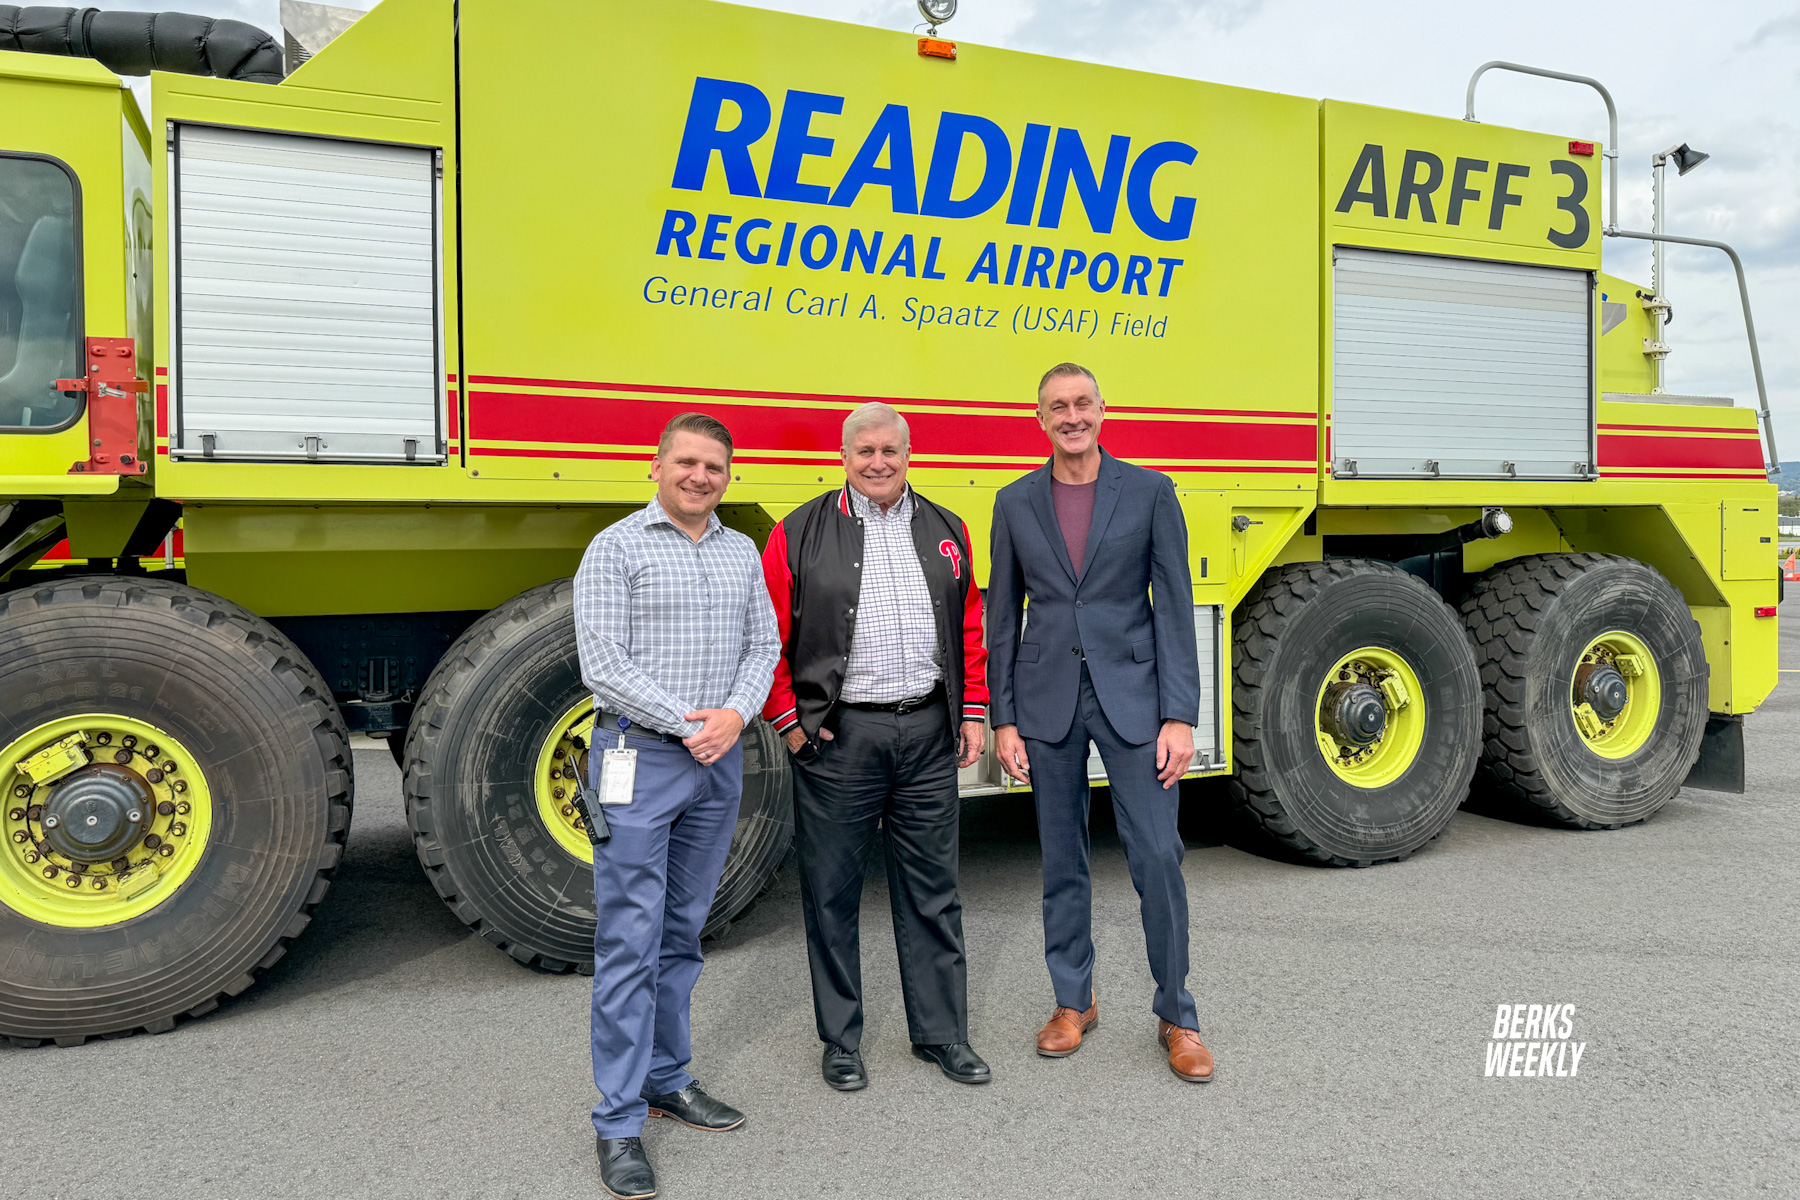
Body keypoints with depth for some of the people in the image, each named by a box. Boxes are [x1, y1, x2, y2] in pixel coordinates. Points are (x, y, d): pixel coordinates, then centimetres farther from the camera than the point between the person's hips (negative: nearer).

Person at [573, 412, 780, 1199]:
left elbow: (763, 644, 10)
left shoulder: (741, 552, 12)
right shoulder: (616, 548, -5)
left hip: (720, 760, 6)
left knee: (683, 932, 15)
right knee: (630, 942, -4)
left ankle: (666, 1079, 28)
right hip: (640, 757, -5)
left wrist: (736, 714, -8)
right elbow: (602, 664, -12)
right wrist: (686, 722, -14)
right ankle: (619, 1122, 5)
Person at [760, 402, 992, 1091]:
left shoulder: (946, 531, 10)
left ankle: (941, 1033, 25)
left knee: (932, 890, 11)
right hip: (838, 737, -3)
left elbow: (969, 630, 13)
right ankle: (840, 1041, 23)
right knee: (832, 893, 7)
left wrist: (972, 712, 8)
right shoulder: (801, 534, -1)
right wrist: (788, 719, -6)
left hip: (929, 732, 3)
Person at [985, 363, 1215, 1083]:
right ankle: (1073, 1001, 27)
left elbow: (1174, 608, -2)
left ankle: (1176, 1015, 15)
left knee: (1158, 857, -2)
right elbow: (1002, 617, 7)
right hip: (1047, 701, 2)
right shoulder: (1016, 502, 6)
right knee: (1062, 861, 11)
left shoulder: (1150, 491, 0)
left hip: (1132, 698, -2)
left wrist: (1180, 717, -9)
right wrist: (1002, 719, 2)